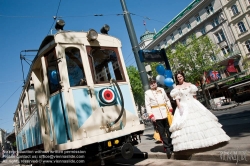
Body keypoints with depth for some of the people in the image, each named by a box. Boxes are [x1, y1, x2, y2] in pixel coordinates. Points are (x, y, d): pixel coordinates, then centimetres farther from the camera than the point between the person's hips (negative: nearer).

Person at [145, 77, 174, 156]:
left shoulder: (161, 89, 15)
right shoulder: (147, 93, 4)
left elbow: (167, 100, 17)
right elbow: (147, 105, -1)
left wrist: (170, 109, 8)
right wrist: (151, 115, -9)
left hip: (165, 113, 3)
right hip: (156, 115, -3)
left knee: (169, 131, 5)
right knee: (162, 132, -1)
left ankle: (171, 146, 18)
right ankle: (167, 148, 7)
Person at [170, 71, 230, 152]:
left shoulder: (189, 84, 8)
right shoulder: (176, 88, 1)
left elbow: (194, 96, 9)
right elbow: (176, 99, -6)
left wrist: (196, 104, 5)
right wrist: (180, 108, -17)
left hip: (194, 105, 3)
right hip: (184, 107, -3)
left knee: (200, 120, 4)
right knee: (187, 124, -6)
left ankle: (205, 139, 19)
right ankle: (190, 143, 1)